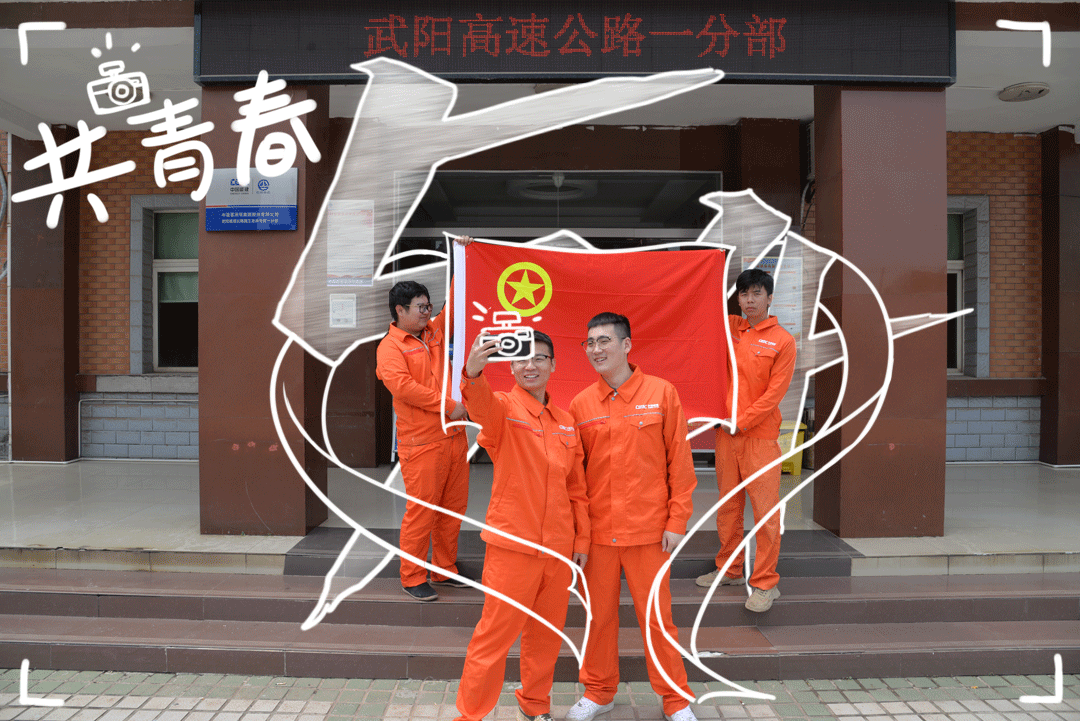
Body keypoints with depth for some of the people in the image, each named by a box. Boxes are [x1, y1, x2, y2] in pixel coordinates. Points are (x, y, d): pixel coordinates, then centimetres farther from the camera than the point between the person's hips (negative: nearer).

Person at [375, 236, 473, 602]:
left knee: (454, 507, 12)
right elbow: (402, 386, -19)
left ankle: (445, 569, 26)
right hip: (421, 443, -7)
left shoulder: (435, 332, 15)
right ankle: (412, 577, 11)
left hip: (454, 435, 7)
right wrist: (447, 405, -17)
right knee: (422, 510, -3)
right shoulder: (390, 346, -5)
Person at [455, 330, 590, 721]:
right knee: (495, 634, 3)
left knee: (547, 634, 18)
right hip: (512, 544, -5)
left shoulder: (565, 421, 9)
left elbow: (576, 487, 14)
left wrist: (582, 540, 11)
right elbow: (481, 406, -32)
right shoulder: (503, 407, -7)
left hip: (558, 546, 5)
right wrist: (473, 373, -53)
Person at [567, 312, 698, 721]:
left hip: (648, 529, -2)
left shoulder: (662, 394, -4)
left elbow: (679, 462, -2)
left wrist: (677, 521, -5)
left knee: (657, 616, 7)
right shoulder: (581, 405, 2)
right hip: (597, 529, 2)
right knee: (599, 614, 13)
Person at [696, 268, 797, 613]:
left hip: (760, 435, -5)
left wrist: (740, 422, -11)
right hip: (726, 432, 5)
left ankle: (765, 584, 6)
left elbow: (774, 393, -9)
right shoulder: (729, 328, 9)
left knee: (765, 510, -3)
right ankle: (730, 569, 28)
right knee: (728, 506, 14)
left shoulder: (782, 341, -4)